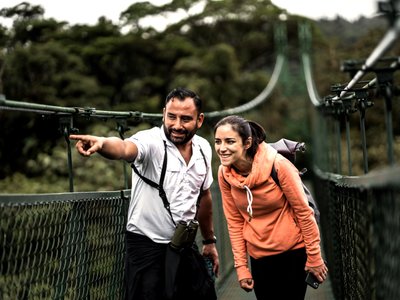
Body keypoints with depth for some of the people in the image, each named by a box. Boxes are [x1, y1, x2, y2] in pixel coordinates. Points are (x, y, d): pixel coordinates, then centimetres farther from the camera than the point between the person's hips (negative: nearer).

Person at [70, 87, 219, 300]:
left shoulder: (203, 149, 1)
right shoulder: (151, 141, -18)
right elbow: (125, 149, -41)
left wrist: (209, 241, 20)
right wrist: (102, 143, -63)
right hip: (147, 245, -6)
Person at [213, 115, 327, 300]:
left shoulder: (278, 165, -21)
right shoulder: (224, 173, -8)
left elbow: (303, 211, -13)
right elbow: (234, 221, 0)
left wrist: (314, 257, -9)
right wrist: (241, 266, 0)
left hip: (293, 253, -4)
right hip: (259, 257, 4)